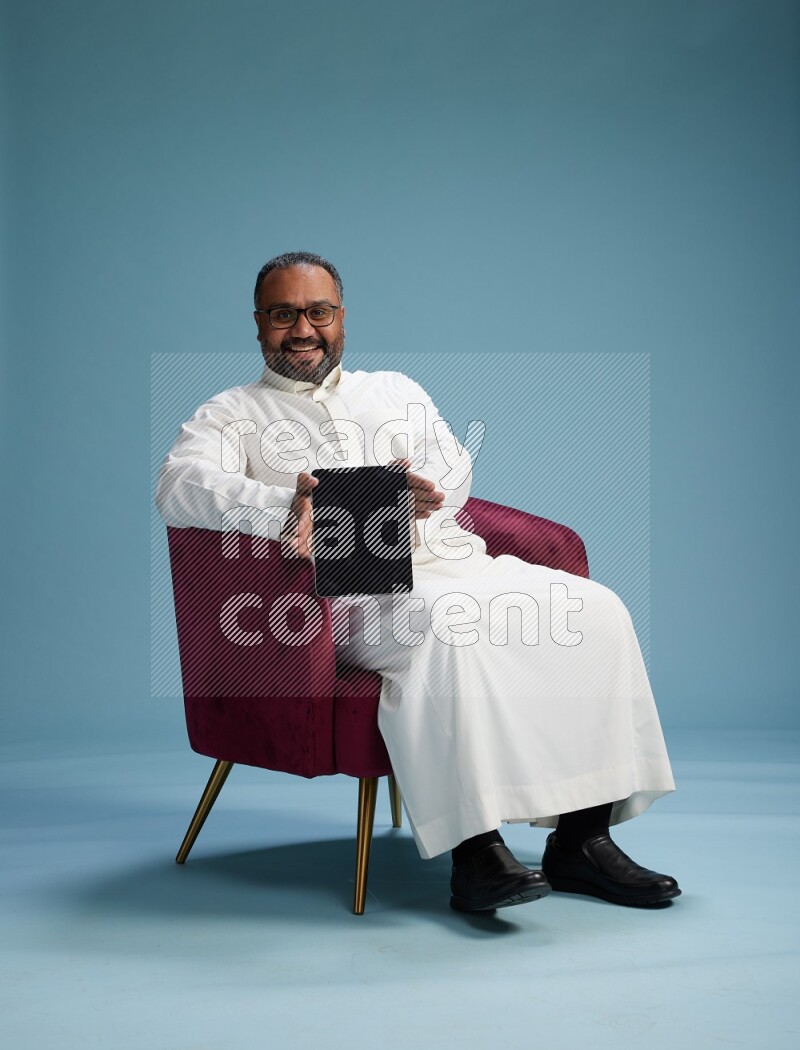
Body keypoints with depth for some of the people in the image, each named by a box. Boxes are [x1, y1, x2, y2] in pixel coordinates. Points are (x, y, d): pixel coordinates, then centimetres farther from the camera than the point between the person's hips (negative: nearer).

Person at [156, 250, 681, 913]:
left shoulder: (395, 390, 28)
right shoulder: (233, 415, 16)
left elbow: (452, 471, 10)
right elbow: (180, 486, -7)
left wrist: (410, 485, -17)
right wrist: (288, 504, -27)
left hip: (458, 561, 5)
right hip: (353, 591, -5)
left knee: (594, 610, -19)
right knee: (451, 621, -37)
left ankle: (582, 838, -18)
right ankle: (476, 848, -36)